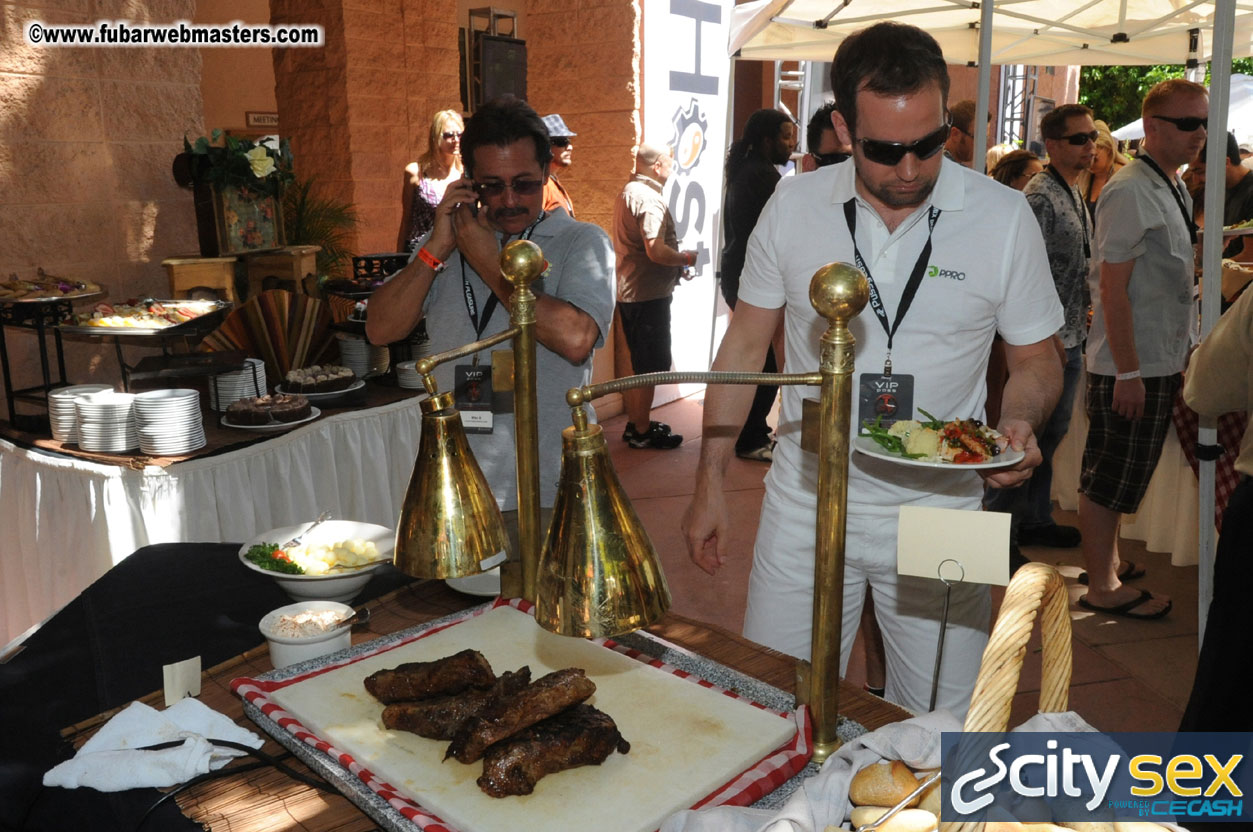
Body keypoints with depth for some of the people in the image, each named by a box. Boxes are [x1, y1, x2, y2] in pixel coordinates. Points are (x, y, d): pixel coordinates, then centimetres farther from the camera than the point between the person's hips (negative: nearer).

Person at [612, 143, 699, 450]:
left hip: (628, 292, 10)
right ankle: (641, 432, 9)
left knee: (640, 362, 19)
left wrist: (675, 265, 18)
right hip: (649, 295, -10)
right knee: (651, 366, 0)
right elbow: (656, 250, -28)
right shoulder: (648, 198, -18)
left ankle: (636, 423, 28)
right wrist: (685, 258, -10)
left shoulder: (626, 193, 14)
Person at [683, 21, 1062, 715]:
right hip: (805, 501, 1)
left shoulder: (1004, 219, -6)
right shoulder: (792, 207, -3)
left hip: (938, 509, 0)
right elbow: (745, 344, 4)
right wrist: (709, 483, 2)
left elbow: (1035, 358, 5)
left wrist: (1019, 421, -18)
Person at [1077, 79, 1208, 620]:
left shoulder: (1175, 190, 14)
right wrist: (1128, 372, -21)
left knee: (1122, 477, 20)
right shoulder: (1130, 191, -16)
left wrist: (1177, 359, 19)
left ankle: (1108, 560, 34)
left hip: (1161, 363, 9)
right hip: (1129, 368, -9)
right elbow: (1112, 287, -20)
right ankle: (1102, 587, 13)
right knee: (1109, 479, 2)